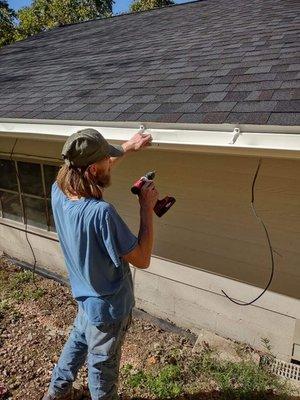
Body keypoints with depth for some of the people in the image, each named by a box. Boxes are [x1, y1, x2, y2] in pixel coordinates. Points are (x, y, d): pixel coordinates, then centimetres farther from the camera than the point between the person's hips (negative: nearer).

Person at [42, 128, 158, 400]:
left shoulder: (58, 192, -15)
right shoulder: (100, 212, -39)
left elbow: (89, 171, 7)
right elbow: (142, 259, -28)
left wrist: (128, 148, 7)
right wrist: (147, 208, -23)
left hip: (85, 297, 8)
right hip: (109, 308, -7)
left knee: (77, 342, 34)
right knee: (103, 367, 21)